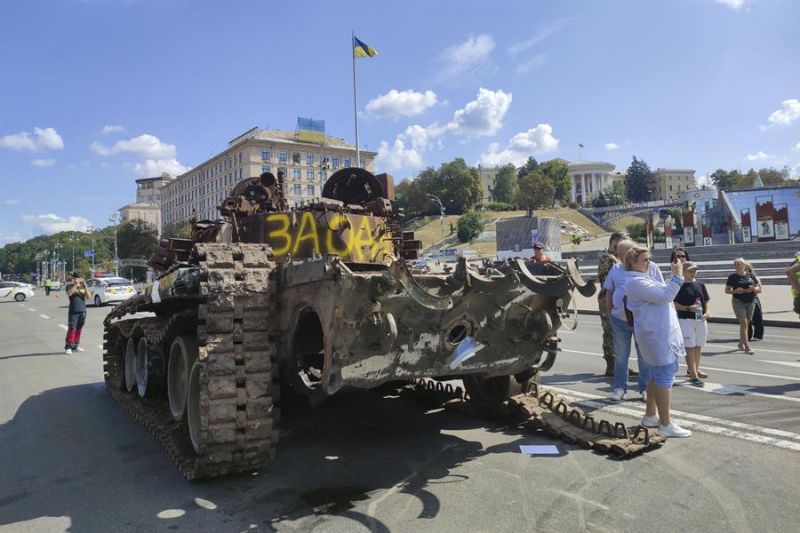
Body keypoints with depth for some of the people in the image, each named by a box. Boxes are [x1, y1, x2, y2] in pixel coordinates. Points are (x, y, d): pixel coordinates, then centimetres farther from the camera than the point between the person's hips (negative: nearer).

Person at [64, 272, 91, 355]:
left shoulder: (83, 286, 11)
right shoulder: (70, 286, 2)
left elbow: (88, 297, -1)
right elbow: (69, 293, -19)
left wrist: (85, 286, -9)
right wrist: (75, 285, -21)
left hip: (82, 311, 4)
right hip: (73, 311, -4)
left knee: (79, 329, 9)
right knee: (72, 329, -9)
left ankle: (75, 345, 18)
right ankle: (68, 347, -5)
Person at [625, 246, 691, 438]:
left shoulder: (642, 278, 17)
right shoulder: (636, 282, -17)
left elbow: (663, 293, 24)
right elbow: (664, 296, -24)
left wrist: (675, 274, 15)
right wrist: (677, 275, -19)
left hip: (658, 333, 11)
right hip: (657, 334, -11)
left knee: (656, 375, 17)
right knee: (665, 377, -7)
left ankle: (650, 416, 27)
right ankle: (666, 425, -2)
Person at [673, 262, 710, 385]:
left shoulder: (700, 285, 10)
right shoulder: (680, 286, -6)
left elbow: (706, 301, 14)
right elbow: (675, 304, -8)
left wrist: (706, 313, -2)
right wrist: (688, 308, -20)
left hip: (701, 319, 6)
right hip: (686, 319, -6)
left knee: (698, 346, 15)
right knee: (690, 347, -8)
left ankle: (694, 370, 31)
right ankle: (693, 376, -8)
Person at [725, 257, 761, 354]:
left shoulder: (750, 276, 8)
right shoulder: (733, 277, 0)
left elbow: (759, 289, 9)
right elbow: (727, 290, 1)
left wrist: (753, 289, -13)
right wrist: (735, 291, -17)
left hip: (750, 302, 4)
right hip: (738, 302, -4)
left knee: (746, 324, 12)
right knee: (743, 323, -12)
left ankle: (741, 343, 28)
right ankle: (747, 347, -13)